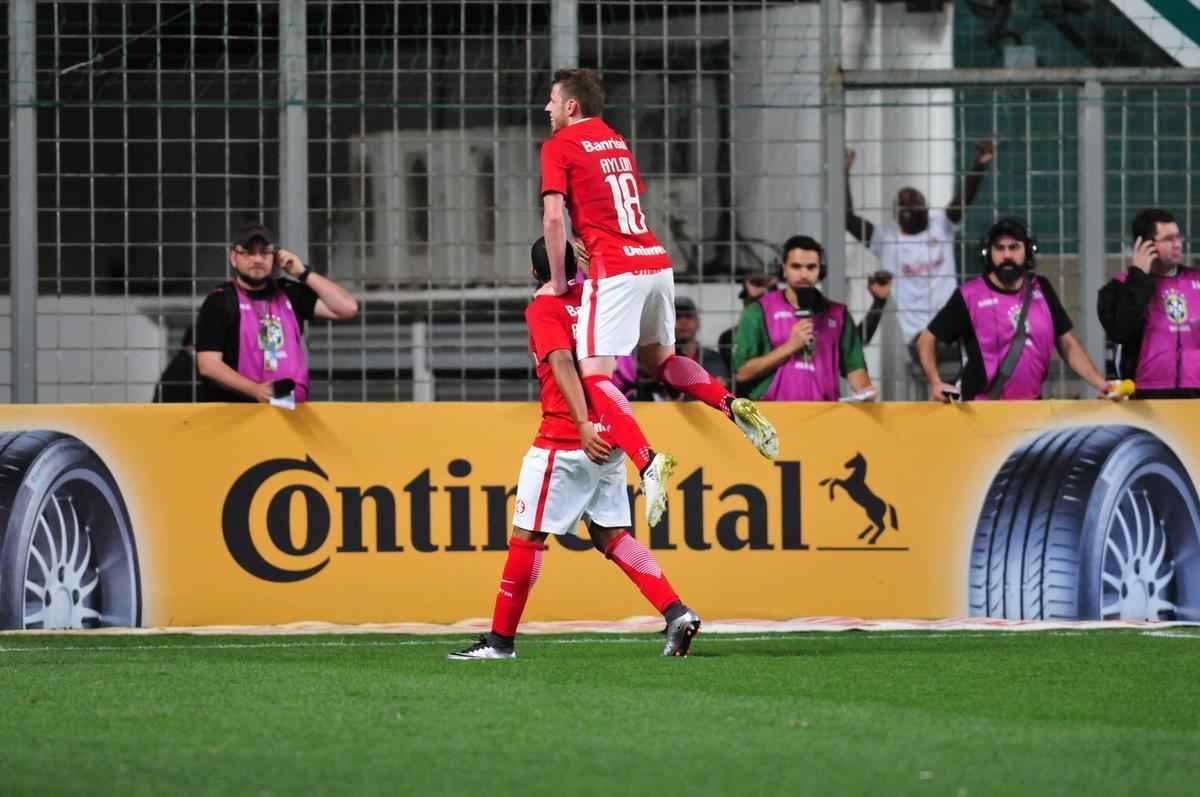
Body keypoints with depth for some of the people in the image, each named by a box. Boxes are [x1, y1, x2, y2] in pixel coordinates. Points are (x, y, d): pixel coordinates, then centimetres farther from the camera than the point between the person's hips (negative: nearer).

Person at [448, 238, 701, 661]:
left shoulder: (543, 310, -9)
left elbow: (563, 364, -22)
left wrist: (583, 425, -31)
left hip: (565, 440, -7)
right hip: (610, 439, 7)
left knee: (526, 535, 0)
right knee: (610, 535, 11)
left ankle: (501, 639, 3)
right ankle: (676, 612, -3)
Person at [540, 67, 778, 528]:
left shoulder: (560, 145, -2)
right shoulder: (616, 142, 21)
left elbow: (554, 218, -10)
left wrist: (558, 280, -2)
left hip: (615, 269, -8)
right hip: (656, 262, 8)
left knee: (594, 373, -10)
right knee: (658, 358, 24)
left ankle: (648, 461, -29)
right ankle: (733, 405, 2)